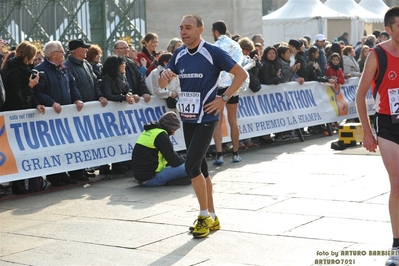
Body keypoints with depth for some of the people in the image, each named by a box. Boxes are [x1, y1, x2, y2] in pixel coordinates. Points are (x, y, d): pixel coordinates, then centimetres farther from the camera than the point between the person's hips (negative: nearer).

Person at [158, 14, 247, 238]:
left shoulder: (213, 52, -11)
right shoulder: (179, 54, 8)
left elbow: (242, 74, -8)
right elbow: (162, 84, 12)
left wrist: (224, 98, -13)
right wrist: (164, 75, -11)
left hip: (206, 117, -7)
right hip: (187, 117, 7)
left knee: (191, 165, -12)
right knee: (200, 167, 11)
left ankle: (205, 216, 3)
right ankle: (212, 218, 21)